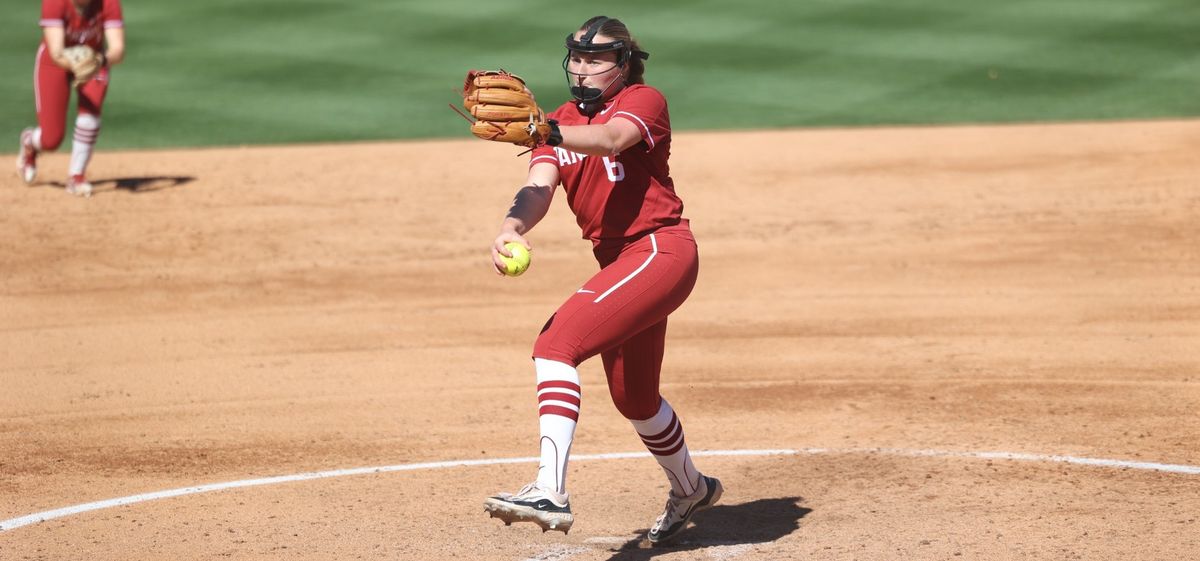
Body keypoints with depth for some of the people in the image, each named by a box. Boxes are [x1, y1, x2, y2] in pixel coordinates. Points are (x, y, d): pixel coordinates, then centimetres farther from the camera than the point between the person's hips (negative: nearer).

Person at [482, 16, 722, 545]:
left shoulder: (644, 101, -5)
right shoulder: (562, 123, 12)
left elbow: (610, 139, -30)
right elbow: (540, 187, -7)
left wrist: (548, 133, -50)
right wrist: (512, 227, -30)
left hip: (660, 249, -9)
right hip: (618, 261, 9)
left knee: (557, 342, -27)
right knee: (634, 398, 23)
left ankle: (551, 492, -39)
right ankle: (690, 488, 50)